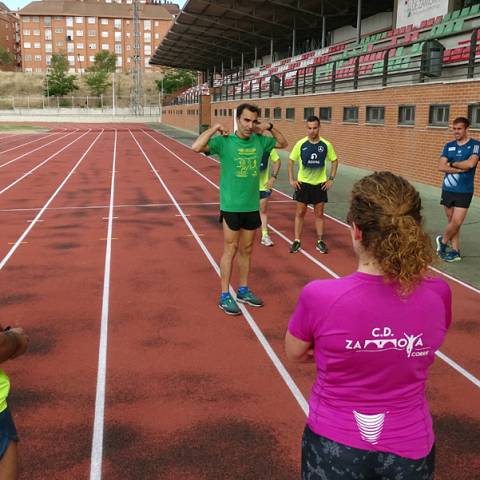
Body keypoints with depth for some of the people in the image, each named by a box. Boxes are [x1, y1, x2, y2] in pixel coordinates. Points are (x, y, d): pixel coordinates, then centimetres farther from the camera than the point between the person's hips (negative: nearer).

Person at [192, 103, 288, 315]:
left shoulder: (259, 141, 4)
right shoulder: (224, 141, -11)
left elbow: (283, 143, 20)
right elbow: (196, 147, -24)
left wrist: (270, 128, 5)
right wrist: (215, 128, -19)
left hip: (252, 206, 5)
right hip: (231, 206, -5)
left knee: (246, 250, 14)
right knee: (231, 249, 1)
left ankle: (243, 291, 29)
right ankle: (224, 296, 12)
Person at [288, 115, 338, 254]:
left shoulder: (326, 145, -6)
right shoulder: (301, 144, -7)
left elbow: (334, 161, 7)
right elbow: (291, 161, 3)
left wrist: (331, 179, 0)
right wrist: (291, 179, -4)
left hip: (320, 184, 1)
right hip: (303, 183, 0)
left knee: (319, 214, 7)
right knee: (300, 212, 4)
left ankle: (320, 241, 17)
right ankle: (297, 241, 13)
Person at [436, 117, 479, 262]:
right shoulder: (449, 146, 7)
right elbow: (441, 167, -4)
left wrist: (452, 164, -7)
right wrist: (461, 169, -13)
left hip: (464, 191, -4)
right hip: (447, 189, 4)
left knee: (456, 222, -7)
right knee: (452, 222, 8)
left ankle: (443, 241, 19)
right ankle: (455, 252, 18)